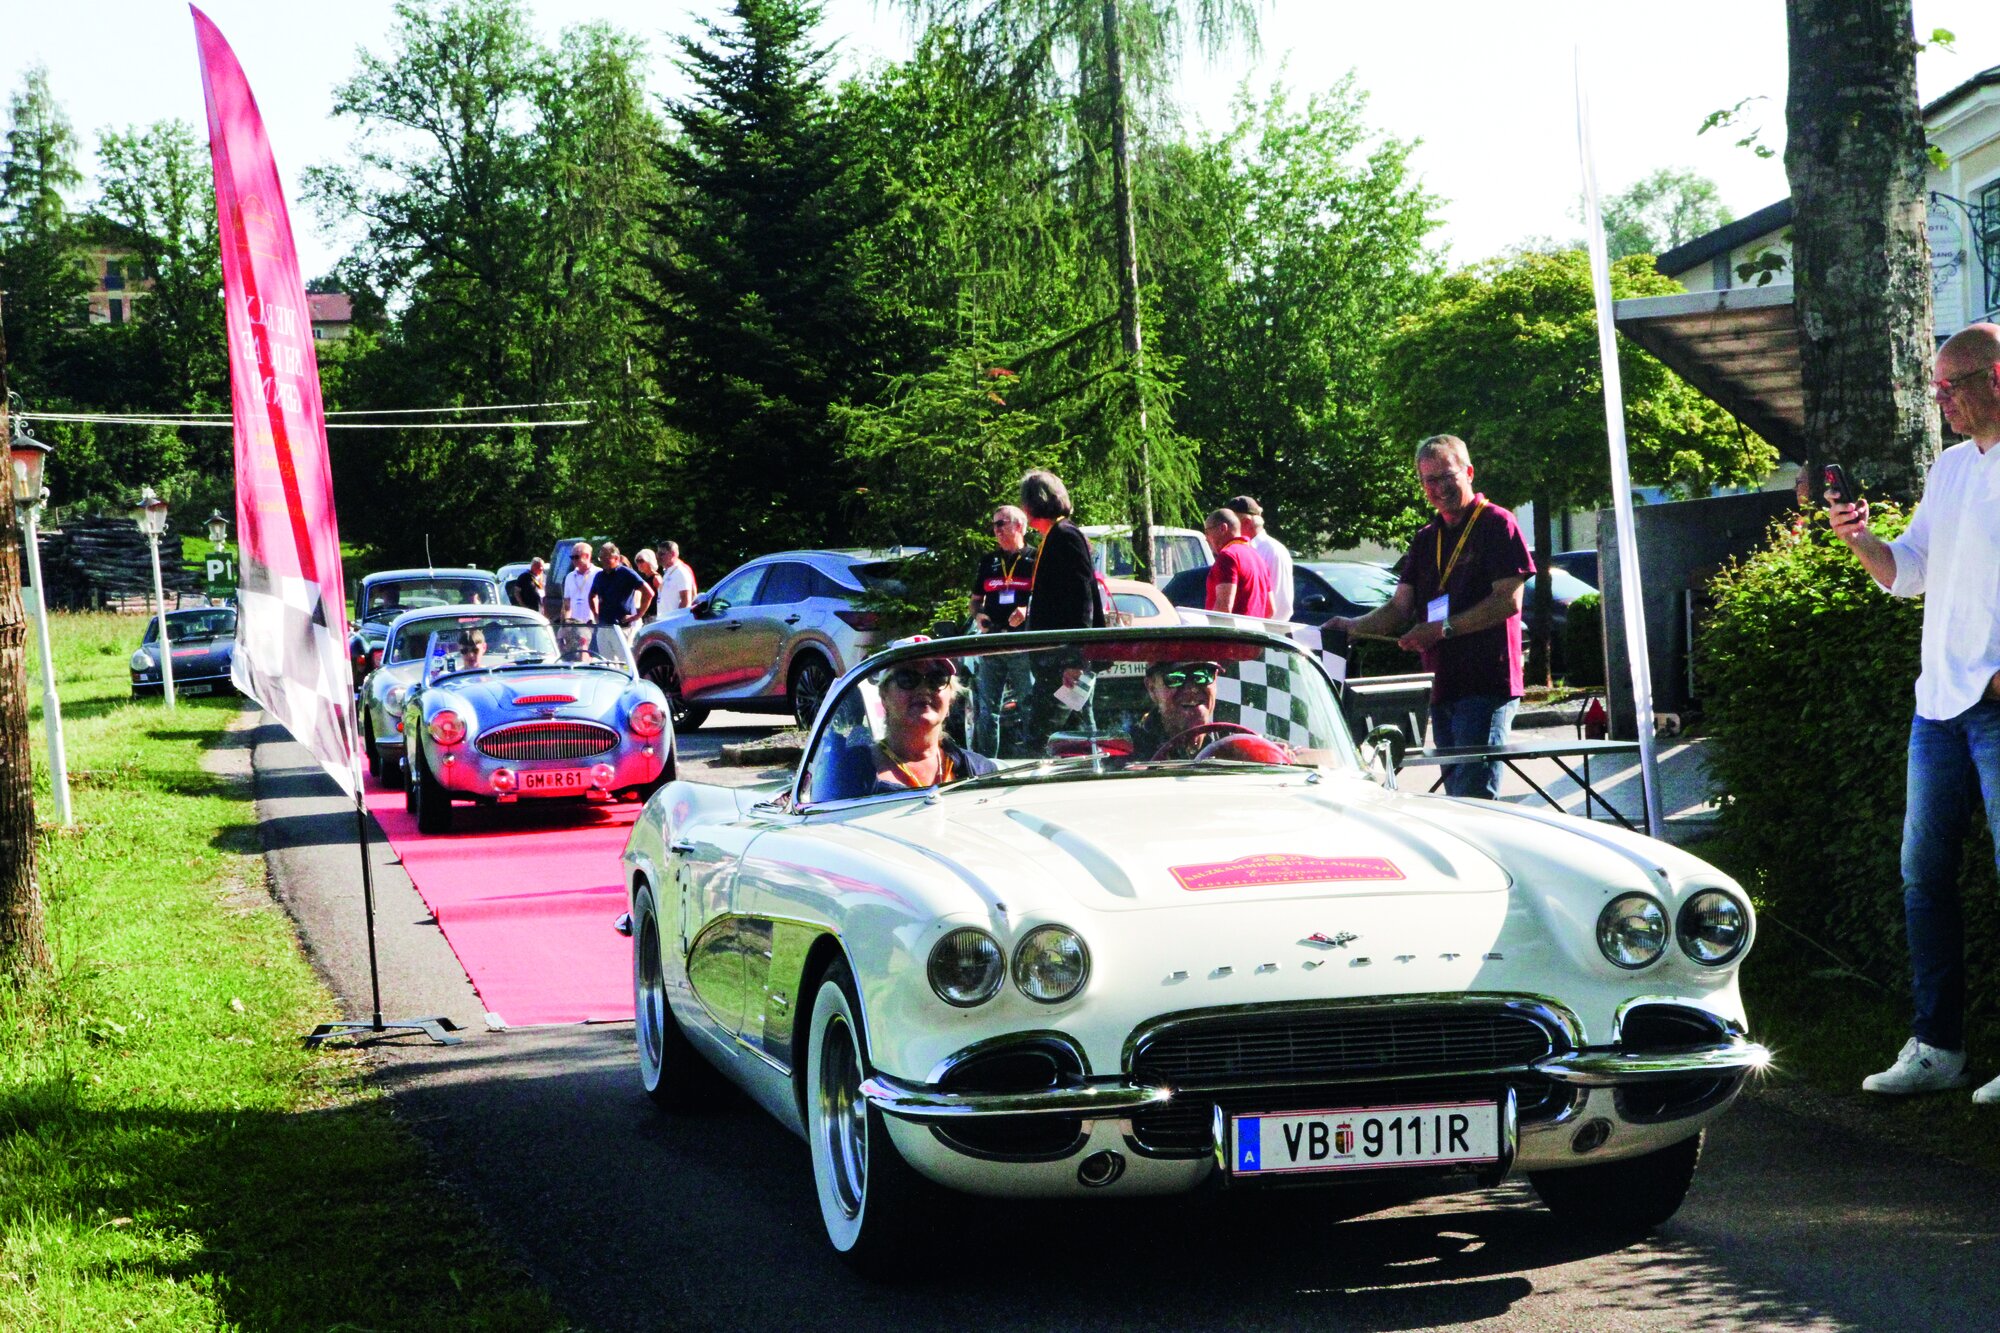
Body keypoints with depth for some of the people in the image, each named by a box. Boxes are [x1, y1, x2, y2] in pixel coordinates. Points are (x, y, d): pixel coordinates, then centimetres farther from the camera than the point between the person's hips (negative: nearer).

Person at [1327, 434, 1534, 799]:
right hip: (1443, 685, 8)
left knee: (1473, 794, -15)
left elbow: (1509, 601, -12)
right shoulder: (1426, 539, 20)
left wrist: (1443, 628, -17)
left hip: (1487, 683, -8)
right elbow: (1399, 608, 15)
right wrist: (1354, 626, -5)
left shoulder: (1497, 524, -3)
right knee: (1454, 793, 8)